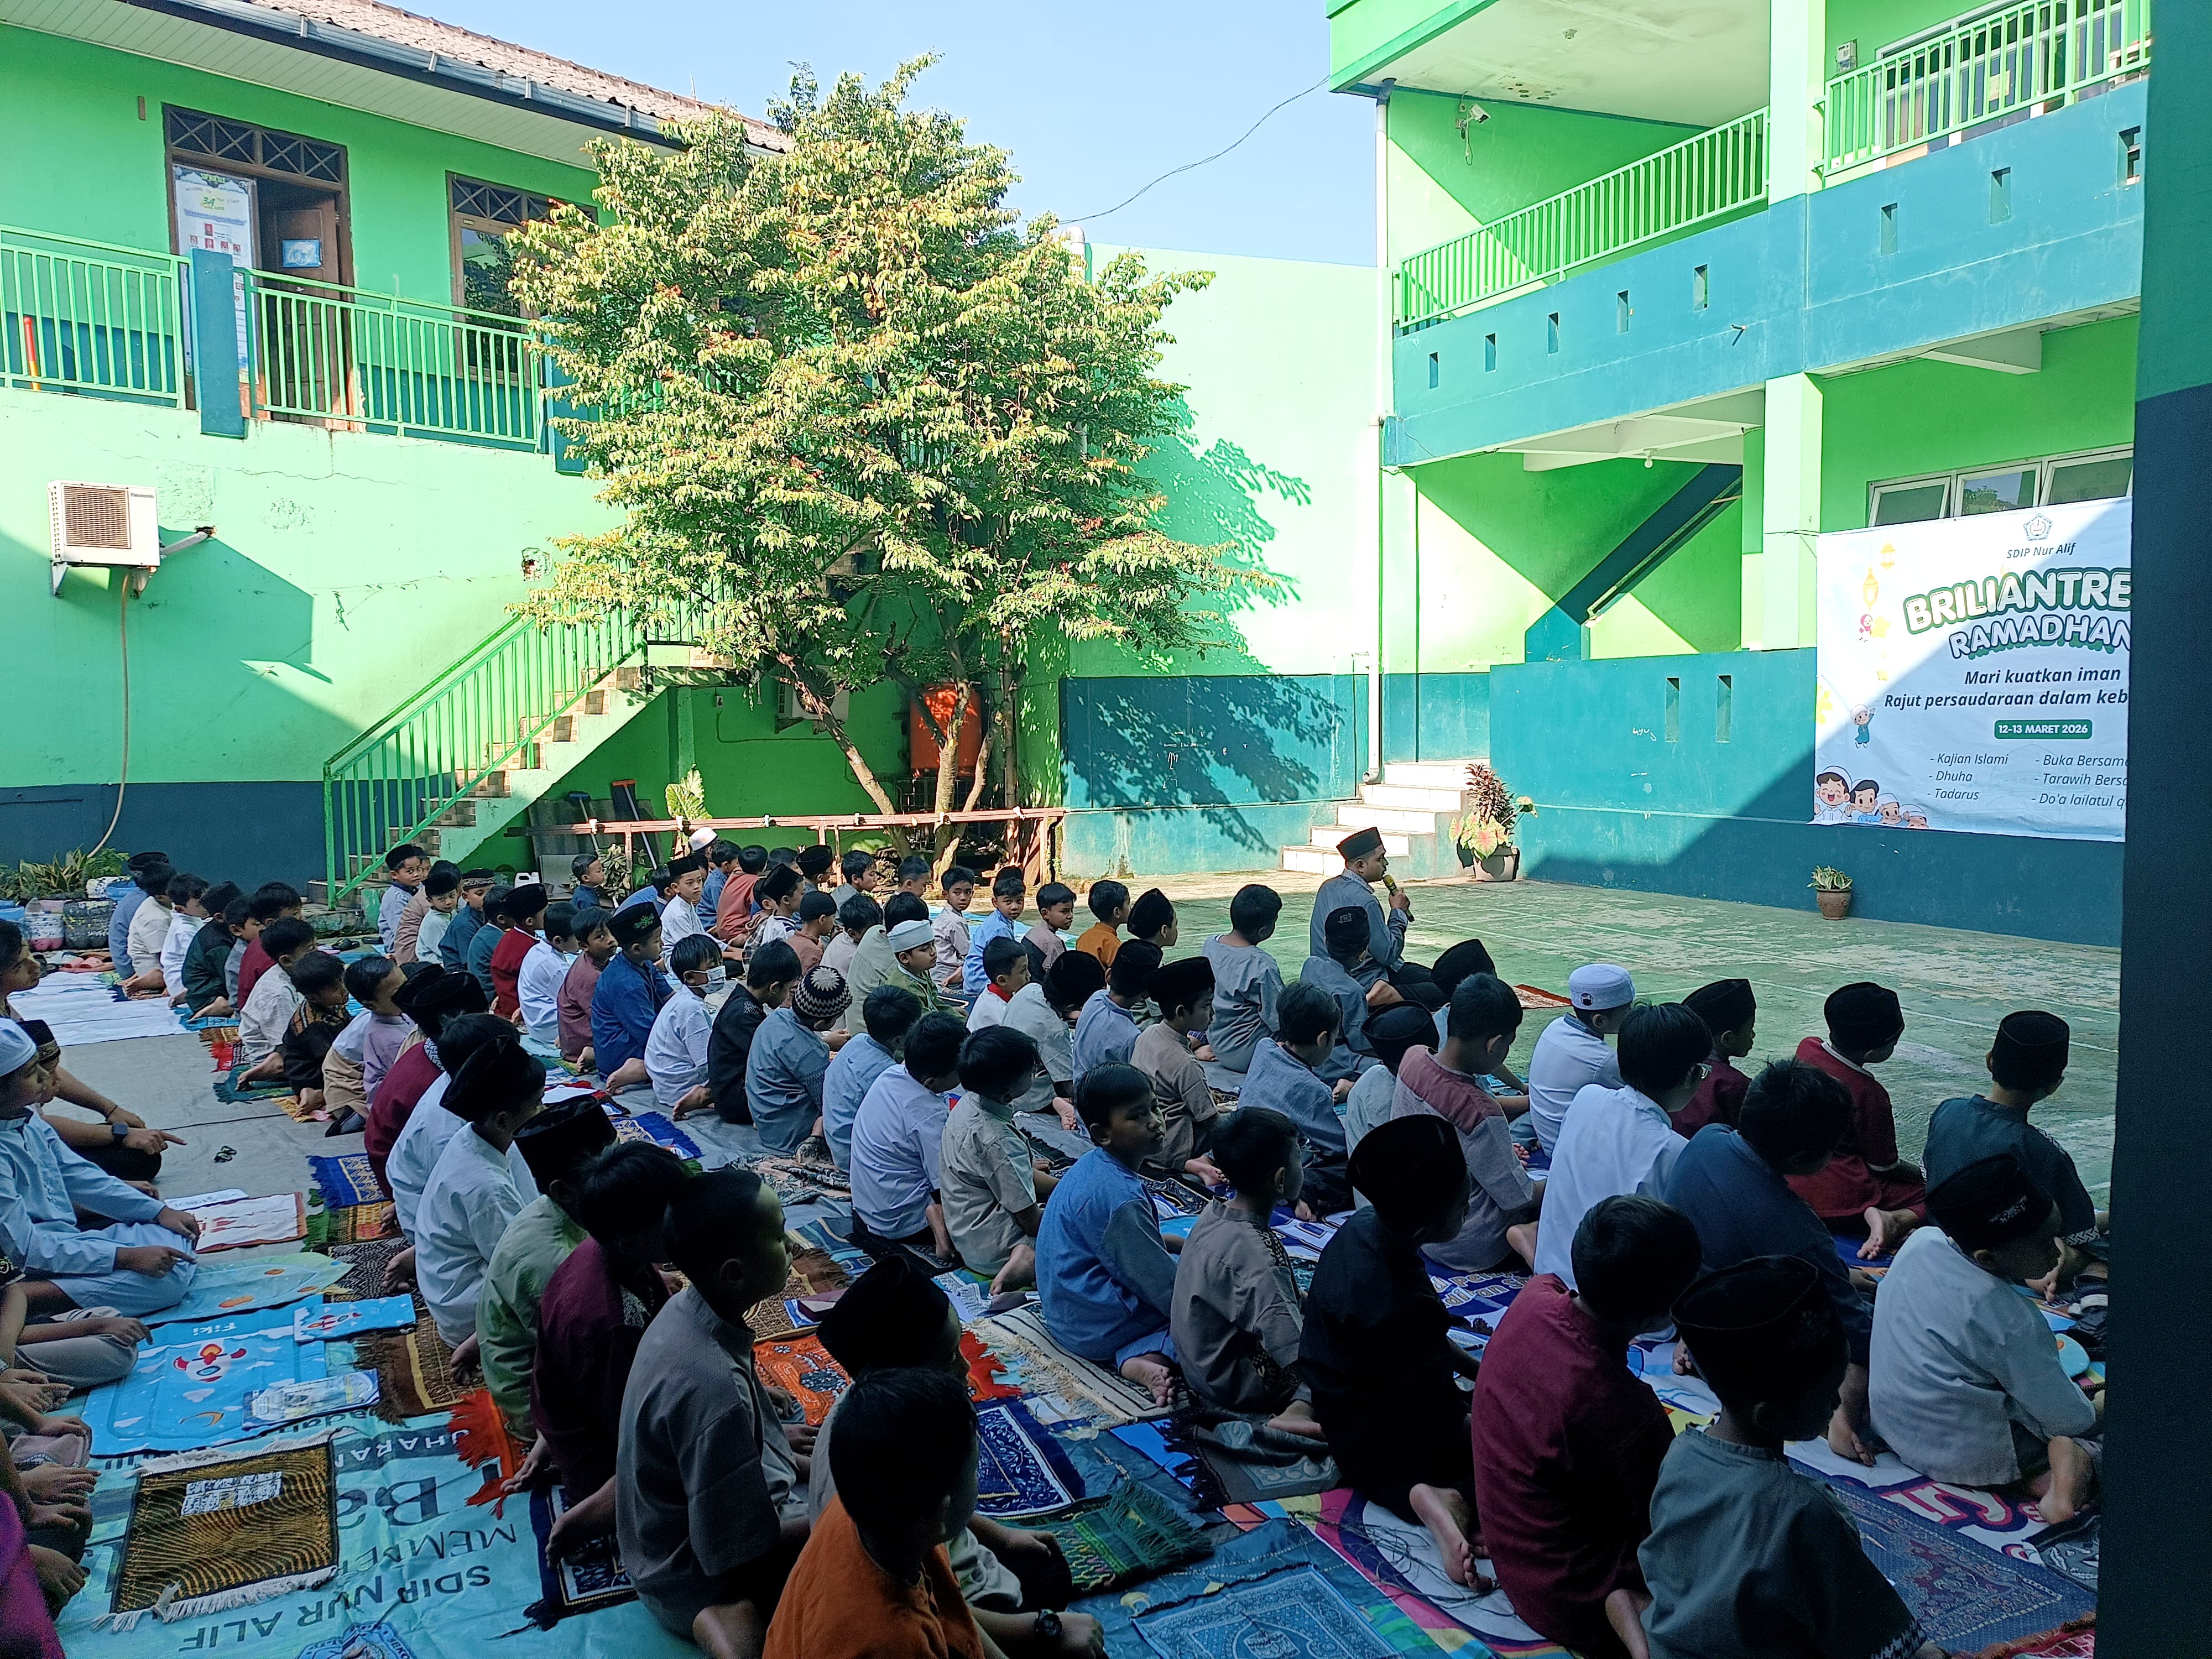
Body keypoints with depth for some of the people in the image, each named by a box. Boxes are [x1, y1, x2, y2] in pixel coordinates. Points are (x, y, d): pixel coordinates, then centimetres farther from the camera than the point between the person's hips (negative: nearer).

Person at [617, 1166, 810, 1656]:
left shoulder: (690, 1308, -10)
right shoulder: (714, 1389, -35)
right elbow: (738, 1554, -26)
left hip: (680, 1520, 8)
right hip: (695, 1576, -8)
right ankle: (721, 1615, -6)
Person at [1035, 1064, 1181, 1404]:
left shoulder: (1092, 1165, 1)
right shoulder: (1120, 1197, -28)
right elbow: (1167, 1291, -21)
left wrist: (1185, 1245, 15)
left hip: (1065, 1316, 9)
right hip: (1095, 1330, -9)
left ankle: (1131, 1357, -4)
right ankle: (1148, 1357, -22)